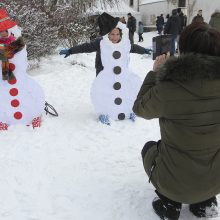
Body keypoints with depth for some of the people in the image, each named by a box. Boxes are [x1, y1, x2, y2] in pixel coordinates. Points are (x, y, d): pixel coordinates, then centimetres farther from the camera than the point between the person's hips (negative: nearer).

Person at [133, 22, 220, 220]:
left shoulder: (167, 89, -27)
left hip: (176, 183, -4)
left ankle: (169, 203, 16)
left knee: (150, 148, 27)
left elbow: (140, 108, -5)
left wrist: (155, 73, 2)